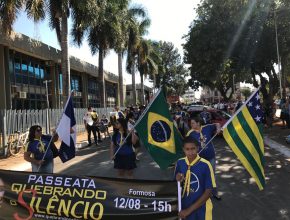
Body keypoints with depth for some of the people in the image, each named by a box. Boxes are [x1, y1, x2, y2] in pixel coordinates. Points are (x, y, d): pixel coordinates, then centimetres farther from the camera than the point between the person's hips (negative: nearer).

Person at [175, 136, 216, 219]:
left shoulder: (205, 165, -18)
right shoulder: (180, 163, -6)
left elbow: (208, 192, -14)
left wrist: (189, 209, -15)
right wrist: (178, 181, -16)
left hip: (201, 208, -3)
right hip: (184, 206, 3)